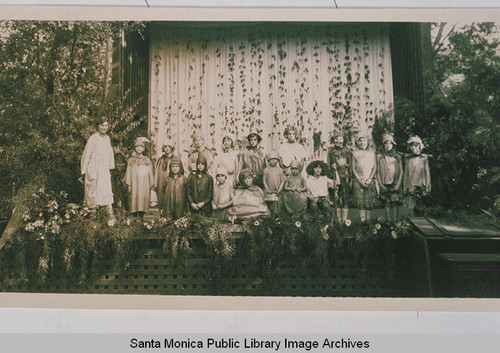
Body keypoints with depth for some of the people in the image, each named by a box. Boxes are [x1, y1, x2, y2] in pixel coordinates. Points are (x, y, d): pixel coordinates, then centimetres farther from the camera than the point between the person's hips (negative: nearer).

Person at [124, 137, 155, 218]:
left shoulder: (147, 160, 10)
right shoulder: (131, 160, 8)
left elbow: (150, 173, 11)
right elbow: (128, 173, 6)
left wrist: (151, 184, 9)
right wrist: (128, 185, 1)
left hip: (144, 184, 1)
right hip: (134, 184, -1)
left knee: (143, 198, -4)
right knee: (134, 198, -4)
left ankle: (141, 216, 2)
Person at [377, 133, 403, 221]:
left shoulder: (397, 156, 8)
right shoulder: (379, 156, 8)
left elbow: (401, 171, 7)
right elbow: (377, 171, 7)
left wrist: (398, 184, -3)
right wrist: (381, 184, -2)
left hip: (395, 184, 0)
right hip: (384, 185, 1)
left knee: (395, 203, -6)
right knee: (387, 204, 0)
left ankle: (396, 222, -2)